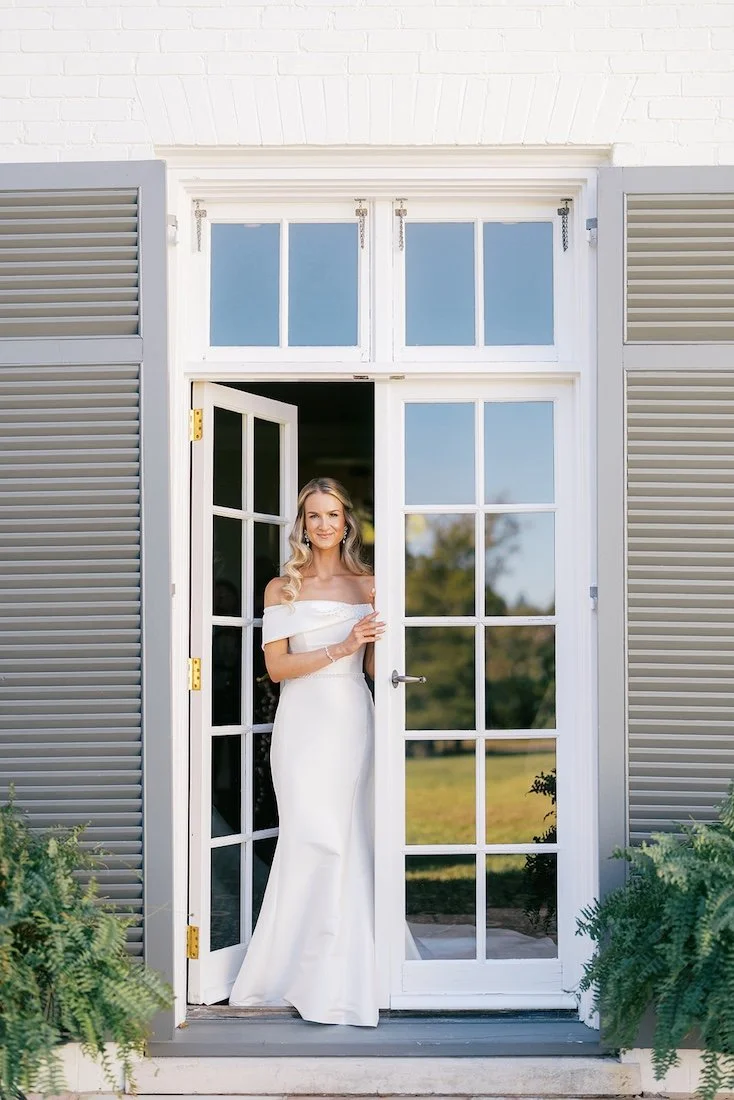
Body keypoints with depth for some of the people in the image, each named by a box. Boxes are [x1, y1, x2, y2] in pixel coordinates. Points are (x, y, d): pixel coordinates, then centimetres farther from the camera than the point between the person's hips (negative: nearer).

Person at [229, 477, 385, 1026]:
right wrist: (341, 648, -12)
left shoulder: (368, 585, 11)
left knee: (347, 841, -2)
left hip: (352, 719, 1)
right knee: (314, 839, -7)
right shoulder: (283, 589, 8)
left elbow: (375, 666, 9)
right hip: (303, 720, -1)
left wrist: (378, 637, -12)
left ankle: (341, 976, 7)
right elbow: (277, 666, -2)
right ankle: (313, 975, 3)